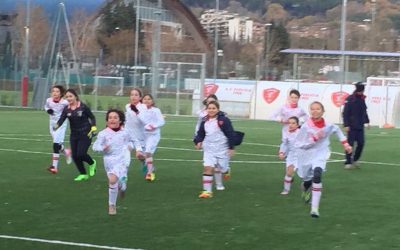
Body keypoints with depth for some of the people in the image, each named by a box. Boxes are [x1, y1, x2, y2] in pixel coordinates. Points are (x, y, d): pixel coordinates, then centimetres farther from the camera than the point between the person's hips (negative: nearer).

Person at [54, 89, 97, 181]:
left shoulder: (83, 107, -12)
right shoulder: (66, 109, -2)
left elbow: (92, 117, -2)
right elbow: (61, 119, -14)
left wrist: (93, 128, -12)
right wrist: (56, 126, -34)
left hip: (85, 135, -5)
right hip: (74, 135, 5)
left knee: (81, 154, -14)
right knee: (75, 156, 2)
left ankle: (92, 163, 19)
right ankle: (83, 174, 20)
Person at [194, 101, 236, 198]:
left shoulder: (224, 120, -12)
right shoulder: (204, 121, 4)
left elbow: (231, 134, -10)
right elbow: (201, 133, 11)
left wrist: (231, 147, -12)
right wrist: (198, 141, -9)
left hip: (222, 149, -3)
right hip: (209, 149, 3)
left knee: (222, 169, 8)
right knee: (207, 168, -11)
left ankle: (227, 170, 48)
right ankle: (207, 191, -10)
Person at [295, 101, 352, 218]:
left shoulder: (328, 126, -9)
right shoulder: (306, 127, -16)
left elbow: (337, 130, 15)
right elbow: (298, 144, -18)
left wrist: (345, 144, 14)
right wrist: (314, 138, -27)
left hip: (320, 156, -1)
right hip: (306, 157, 1)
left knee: (317, 175, -27)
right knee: (307, 180, 15)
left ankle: (315, 208, -26)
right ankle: (306, 191, 57)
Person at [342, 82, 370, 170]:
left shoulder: (362, 99, 9)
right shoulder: (350, 99, -11)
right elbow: (345, 113, -13)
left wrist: (367, 121, 17)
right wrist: (346, 125, -18)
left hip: (360, 126, 6)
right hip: (352, 126, -6)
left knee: (361, 143, 3)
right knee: (350, 144, -3)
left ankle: (355, 160, 20)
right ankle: (348, 163, 4)